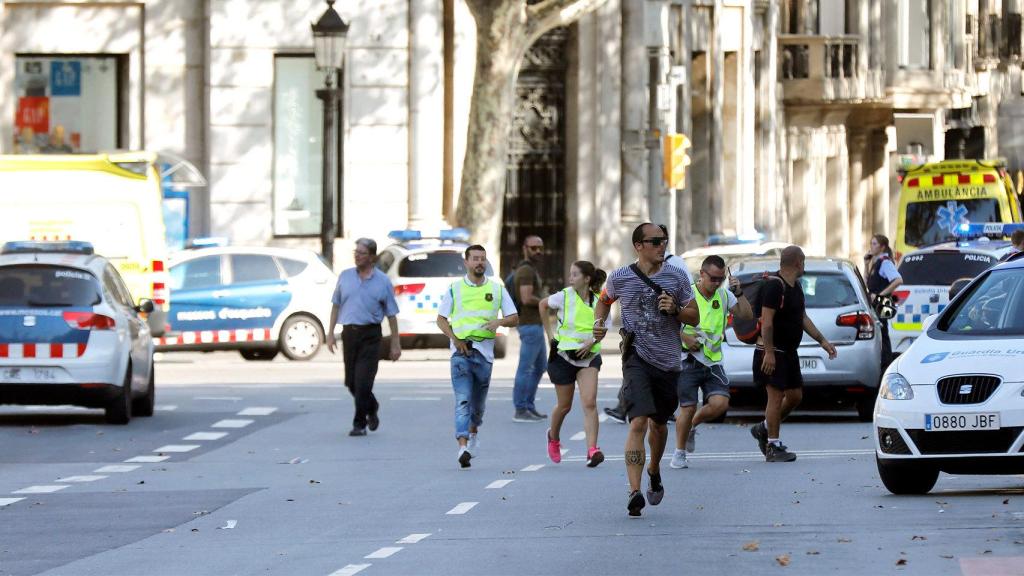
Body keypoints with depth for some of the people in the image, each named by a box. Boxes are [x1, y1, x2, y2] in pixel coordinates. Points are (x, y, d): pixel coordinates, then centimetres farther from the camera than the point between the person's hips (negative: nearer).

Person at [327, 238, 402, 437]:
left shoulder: (382, 281, 0)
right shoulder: (345, 276, 8)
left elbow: (391, 314, 3)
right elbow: (336, 305, 15)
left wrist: (395, 344, 1)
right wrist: (331, 333, 8)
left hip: (370, 335, -4)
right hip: (349, 333, 4)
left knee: (363, 381, -12)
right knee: (351, 382, 9)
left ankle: (359, 423, -4)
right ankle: (371, 408, 35)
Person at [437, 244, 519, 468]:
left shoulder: (497, 289, 8)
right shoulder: (454, 289, 5)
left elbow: (514, 318, 10)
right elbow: (441, 319, 8)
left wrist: (499, 321, -12)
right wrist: (455, 339, -8)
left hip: (485, 351, 2)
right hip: (461, 350, -2)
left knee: (479, 400, 12)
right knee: (462, 401, -13)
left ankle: (473, 432, 41)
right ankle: (463, 446, -22)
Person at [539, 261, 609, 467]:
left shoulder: (598, 302, -4)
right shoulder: (564, 297, -8)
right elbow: (543, 305, 11)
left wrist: (591, 341, -12)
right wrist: (549, 333, 8)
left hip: (588, 357, 0)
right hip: (563, 355, 0)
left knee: (589, 403, -16)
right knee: (564, 406, 11)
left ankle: (592, 450, -21)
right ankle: (553, 438, 41)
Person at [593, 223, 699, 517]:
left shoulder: (677, 277, 3)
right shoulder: (620, 278, 0)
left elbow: (694, 318, 7)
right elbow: (605, 300, 22)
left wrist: (675, 310, -12)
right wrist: (599, 322, 4)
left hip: (668, 361, 3)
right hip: (637, 358, -3)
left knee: (659, 424, 18)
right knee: (638, 422, -19)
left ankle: (654, 471, 49)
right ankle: (634, 492, -24)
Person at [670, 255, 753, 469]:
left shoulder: (724, 296, 8)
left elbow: (747, 315, 3)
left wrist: (738, 293, -7)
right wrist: (684, 337, -15)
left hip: (713, 361, 4)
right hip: (689, 361, -4)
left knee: (720, 403, -13)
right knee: (687, 408, -6)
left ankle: (692, 425, 18)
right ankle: (679, 453, 14)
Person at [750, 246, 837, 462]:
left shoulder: (796, 287, 14)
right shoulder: (774, 286, -17)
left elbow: (803, 318, 22)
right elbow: (767, 321, -22)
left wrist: (822, 341, 17)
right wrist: (768, 352, -26)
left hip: (789, 351, 10)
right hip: (773, 352, -10)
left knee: (795, 395, 11)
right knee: (776, 395, -8)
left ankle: (764, 429, 25)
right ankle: (773, 447, -4)